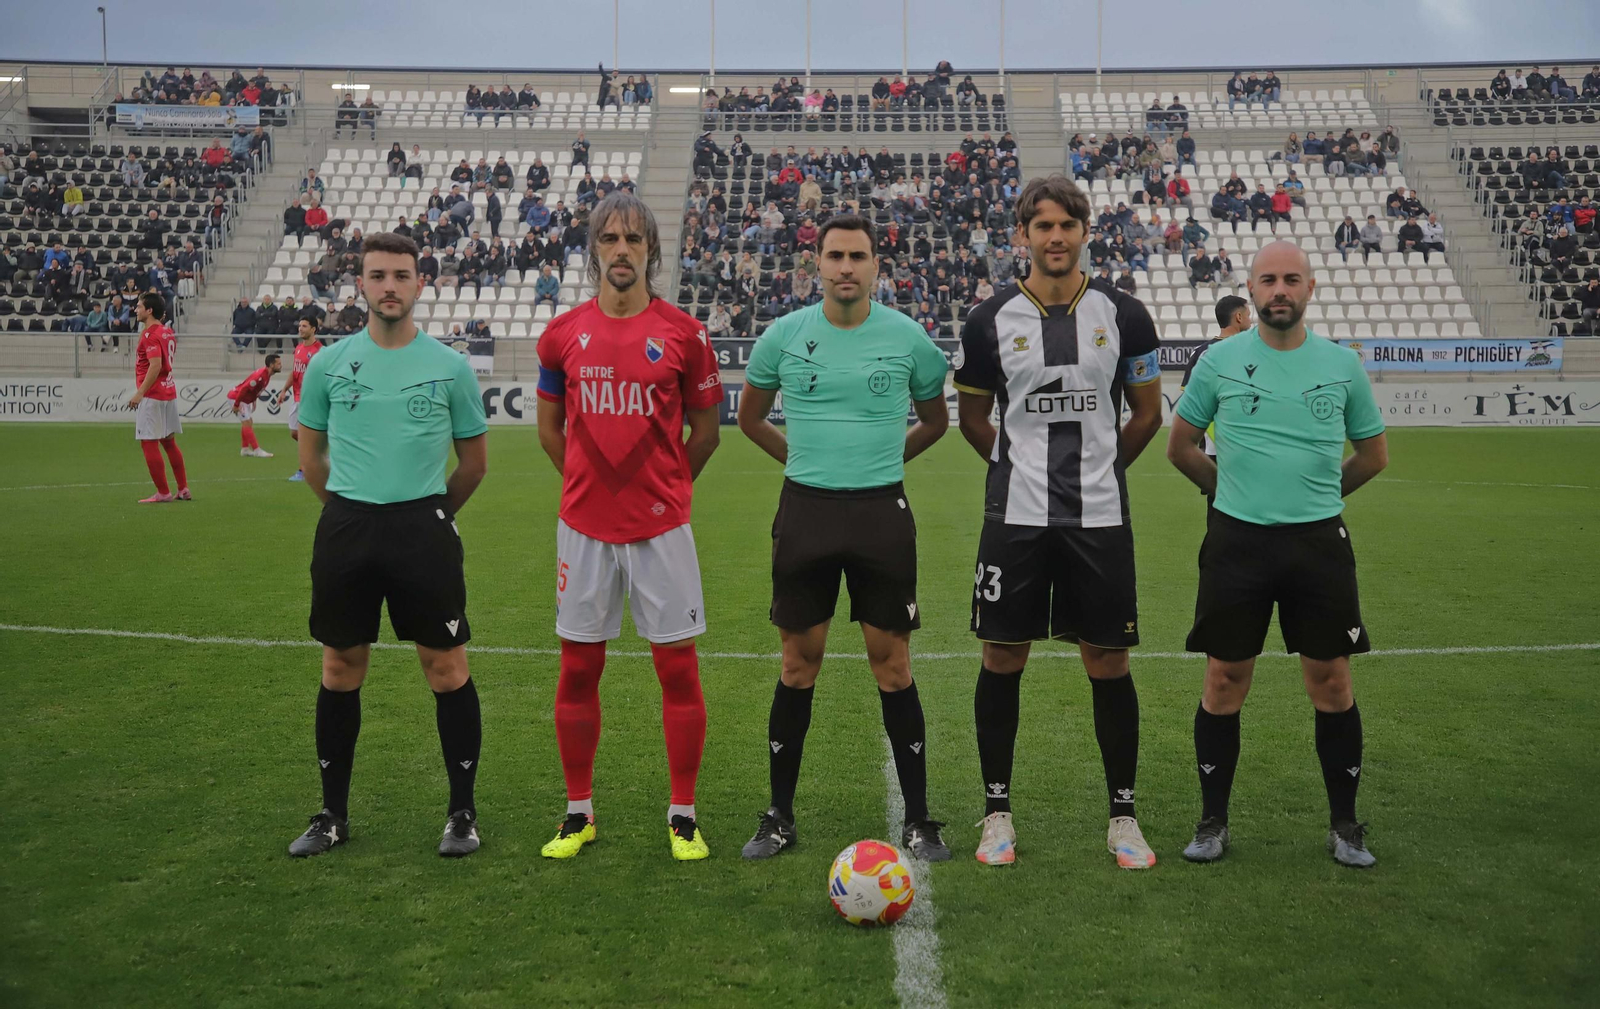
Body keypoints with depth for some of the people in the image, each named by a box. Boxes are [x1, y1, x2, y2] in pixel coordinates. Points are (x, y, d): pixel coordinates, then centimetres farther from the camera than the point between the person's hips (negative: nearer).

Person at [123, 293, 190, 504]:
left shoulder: (150, 334, -15)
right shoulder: (167, 332, 12)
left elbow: (155, 366, -25)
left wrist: (139, 393, -25)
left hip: (152, 395, -9)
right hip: (169, 392, 9)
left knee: (148, 443, -3)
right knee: (169, 442, 15)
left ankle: (163, 493, -1)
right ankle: (183, 490, 19)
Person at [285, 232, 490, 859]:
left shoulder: (450, 366, 1)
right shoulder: (328, 364, 5)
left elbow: (474, 461, 10)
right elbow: (311, 456, 15)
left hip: (424, 529, -2)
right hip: (345, 529, 2)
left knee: (447, 666, -1)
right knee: (340, 668, 9)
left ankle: (463, 811, 13)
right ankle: (333, 814, 22)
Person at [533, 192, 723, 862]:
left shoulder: (682, 333, -2)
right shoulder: (564, 333, 3)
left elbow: (705, 429, 7)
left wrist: (664, 486, 7)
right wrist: (597, 483, 12)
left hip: (661, 526, -2)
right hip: (584, 527, 2)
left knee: (678, 667, 2)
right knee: (578, 669, 7)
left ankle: (683, 816, 15)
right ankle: (579, 812, 22)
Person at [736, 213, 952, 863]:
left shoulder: (907, 337, 0)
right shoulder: (785, 335, 2)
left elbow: (935, 419, 17)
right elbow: (750, 417, 17)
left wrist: (885, 459, 11)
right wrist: (803, 458, 11)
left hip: (882, 513, 0)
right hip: (805, 510, 1)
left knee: (892, 667, 1)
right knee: (798, 667, 5)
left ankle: (918, 821, 12)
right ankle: (779, 818, 17)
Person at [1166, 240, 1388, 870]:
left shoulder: (1342, 364, 4)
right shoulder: (1220, 361, 1)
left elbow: (1374, 454, 16)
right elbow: (1181, 446, 11)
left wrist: (1319, 493, 12)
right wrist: (1232, 488, 9)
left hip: (1319, 540, 1)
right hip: (1236, 538, -1)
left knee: (1332, 684, 4)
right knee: (1224, 683, 4)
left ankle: (1344, 824, 20)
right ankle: (1213, 821, 17)